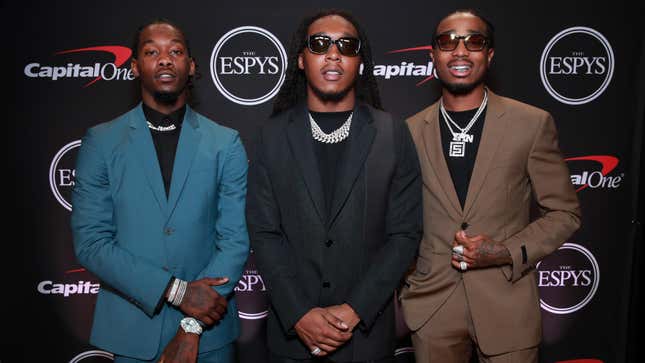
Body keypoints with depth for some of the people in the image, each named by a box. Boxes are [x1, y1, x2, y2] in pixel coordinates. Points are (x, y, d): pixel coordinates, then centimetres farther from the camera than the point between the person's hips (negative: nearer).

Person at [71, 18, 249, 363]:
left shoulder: (225, 143, -2)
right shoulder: (100, 141, -2)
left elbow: (235, 239, -6)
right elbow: (89, 241, -7)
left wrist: (193, 327, -14)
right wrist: (177, 290, -16)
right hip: (130, 332, 0)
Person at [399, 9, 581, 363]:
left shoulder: (532, 124, -5)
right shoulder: (410, 131, 0)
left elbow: (564, 213, 0)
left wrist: (508, 252, -14)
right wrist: (403, 291, 5)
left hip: (507, 308, -1)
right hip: (430, 307, 2)